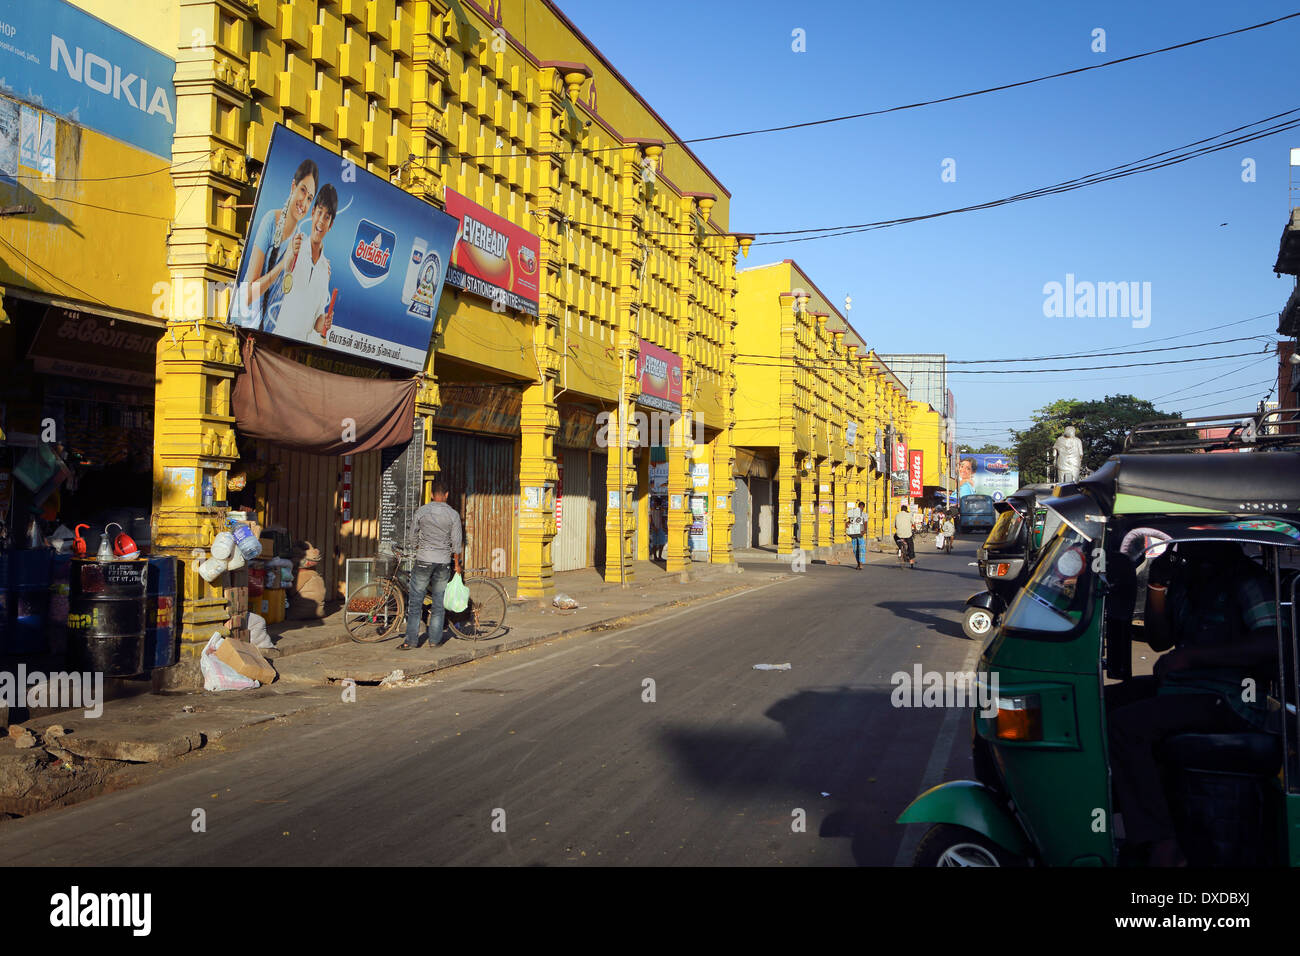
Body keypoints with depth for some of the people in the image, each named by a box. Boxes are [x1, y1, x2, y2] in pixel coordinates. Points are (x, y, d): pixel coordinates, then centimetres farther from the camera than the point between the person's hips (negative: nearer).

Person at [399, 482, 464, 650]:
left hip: (423, 560, -1)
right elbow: (456, 542, 0)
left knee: (415, 601, 4)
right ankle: (435, 639, 11)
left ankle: (411, 640, 2)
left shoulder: (422, 511, -2)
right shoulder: (453, 514, -2)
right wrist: (457, 563, 11)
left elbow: (413, 534, 8)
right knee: (439, 603, 9)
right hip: (444, 562, 1)